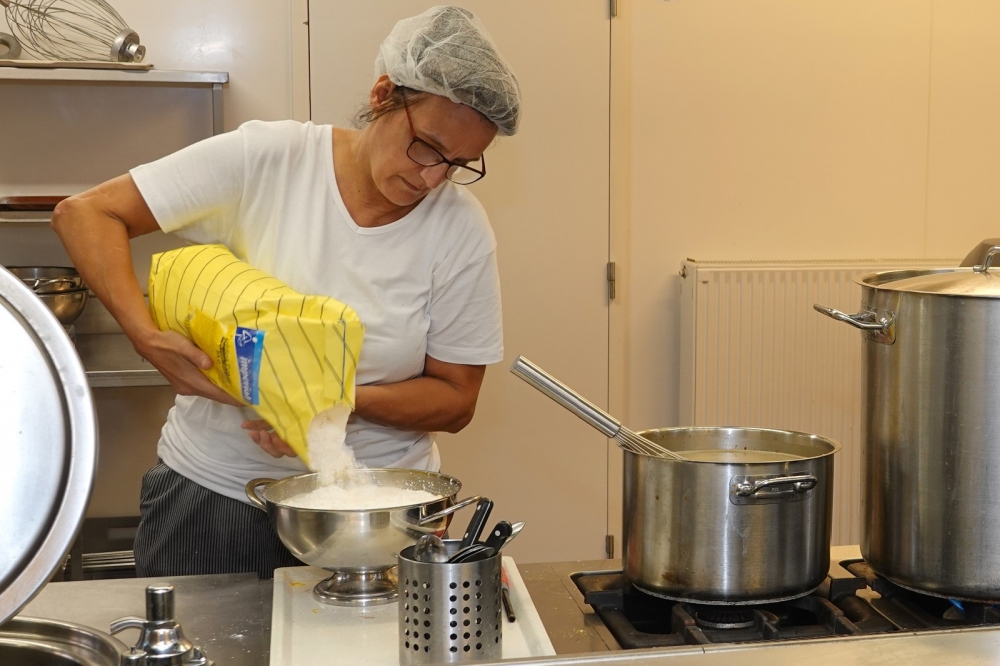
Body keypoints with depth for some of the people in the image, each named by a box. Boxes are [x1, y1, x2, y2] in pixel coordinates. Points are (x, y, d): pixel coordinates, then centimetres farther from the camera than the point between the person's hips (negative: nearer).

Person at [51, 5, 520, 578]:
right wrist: (148, 337, -26)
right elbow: (85, 215, -12)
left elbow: (455, 400, -5)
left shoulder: (461, 230, -10)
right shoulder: (266, 160, -13)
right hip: (213, 485, 0)